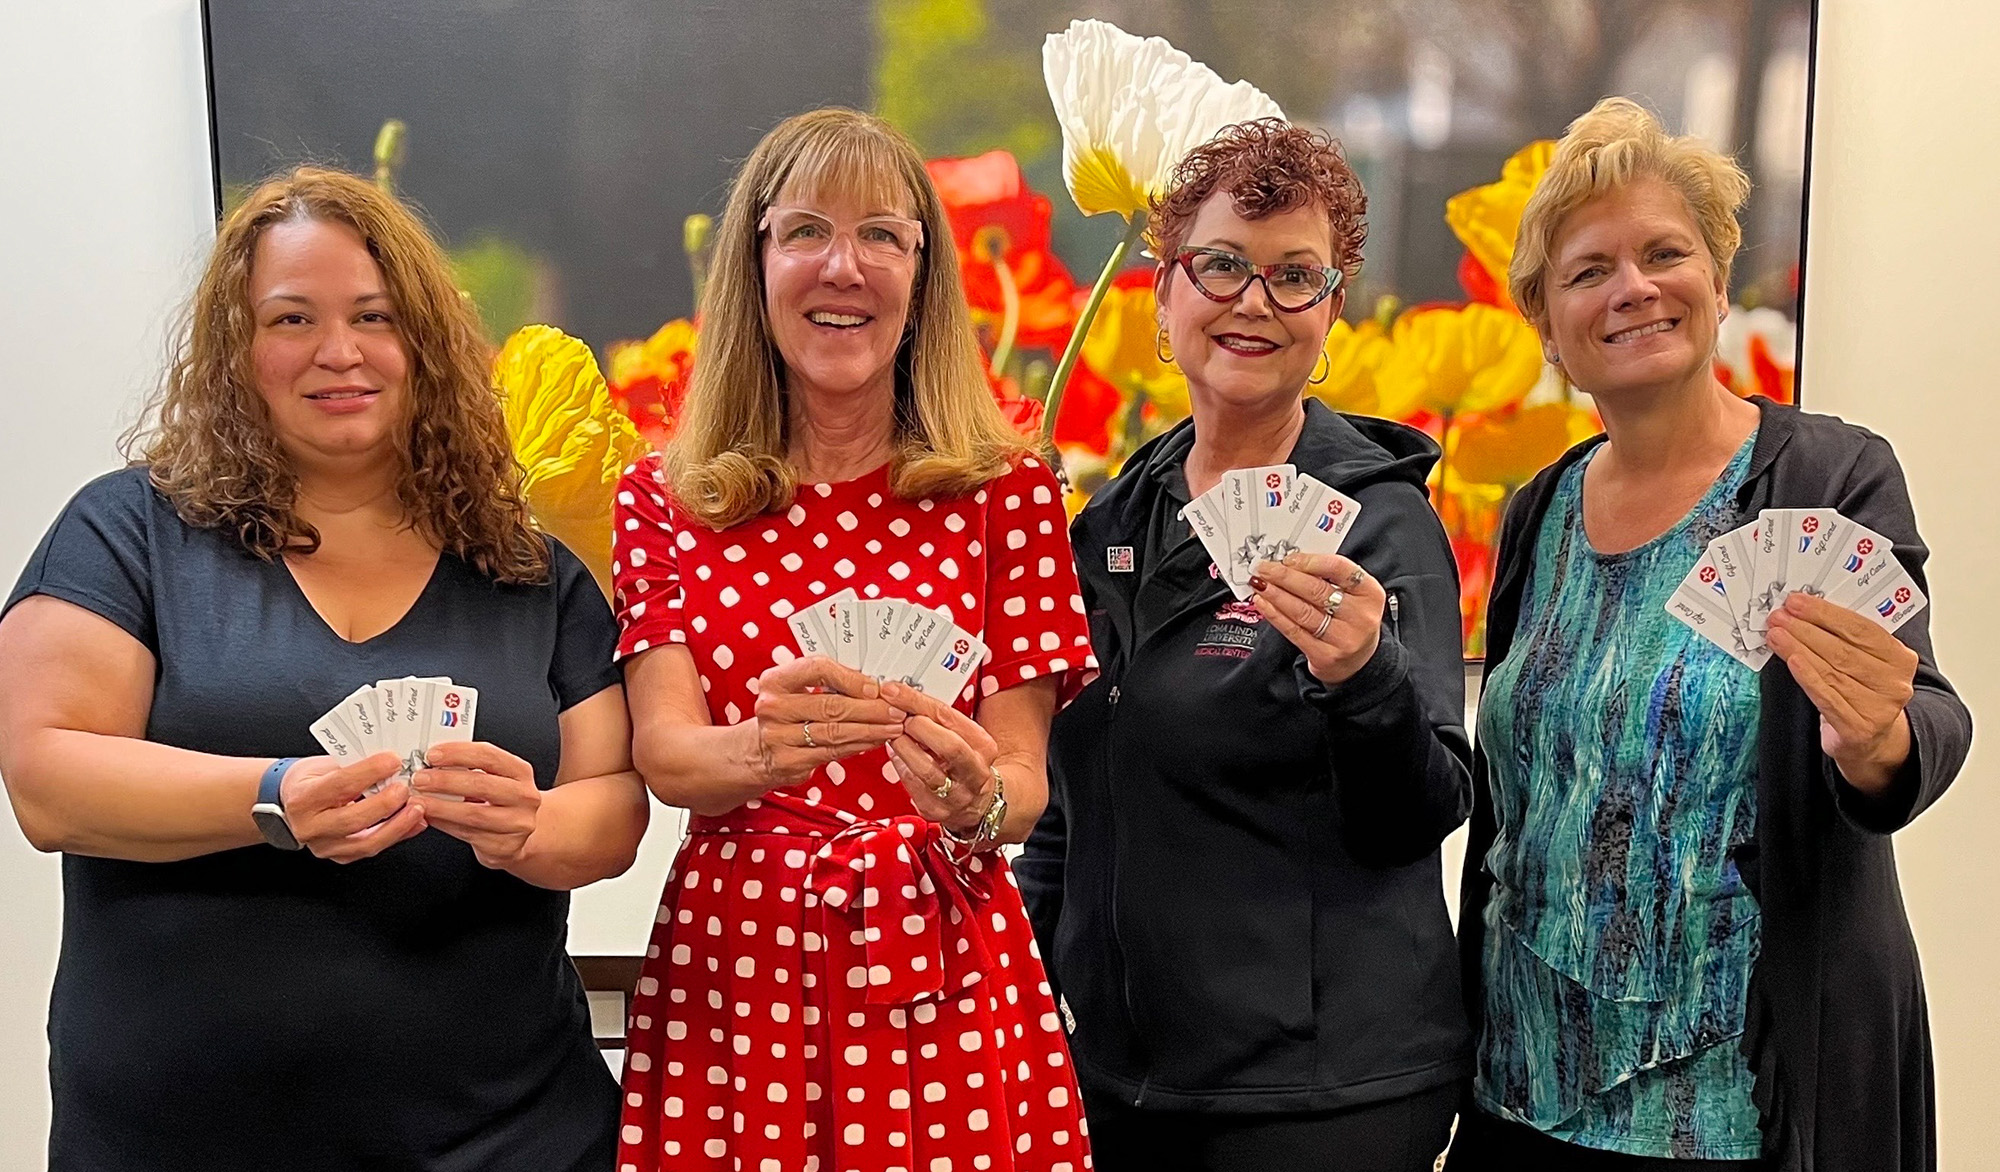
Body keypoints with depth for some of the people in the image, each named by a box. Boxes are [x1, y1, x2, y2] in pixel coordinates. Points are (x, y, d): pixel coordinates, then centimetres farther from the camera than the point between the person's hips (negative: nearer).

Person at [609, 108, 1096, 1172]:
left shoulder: (1007, 490, -1)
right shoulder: (663, 501, 3)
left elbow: (1023, 785, -3)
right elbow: (663, 754, -8)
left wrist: (974, 799, -26)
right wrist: (764, 747, -30)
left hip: (946, 977, 0)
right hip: (730, 971, 1)